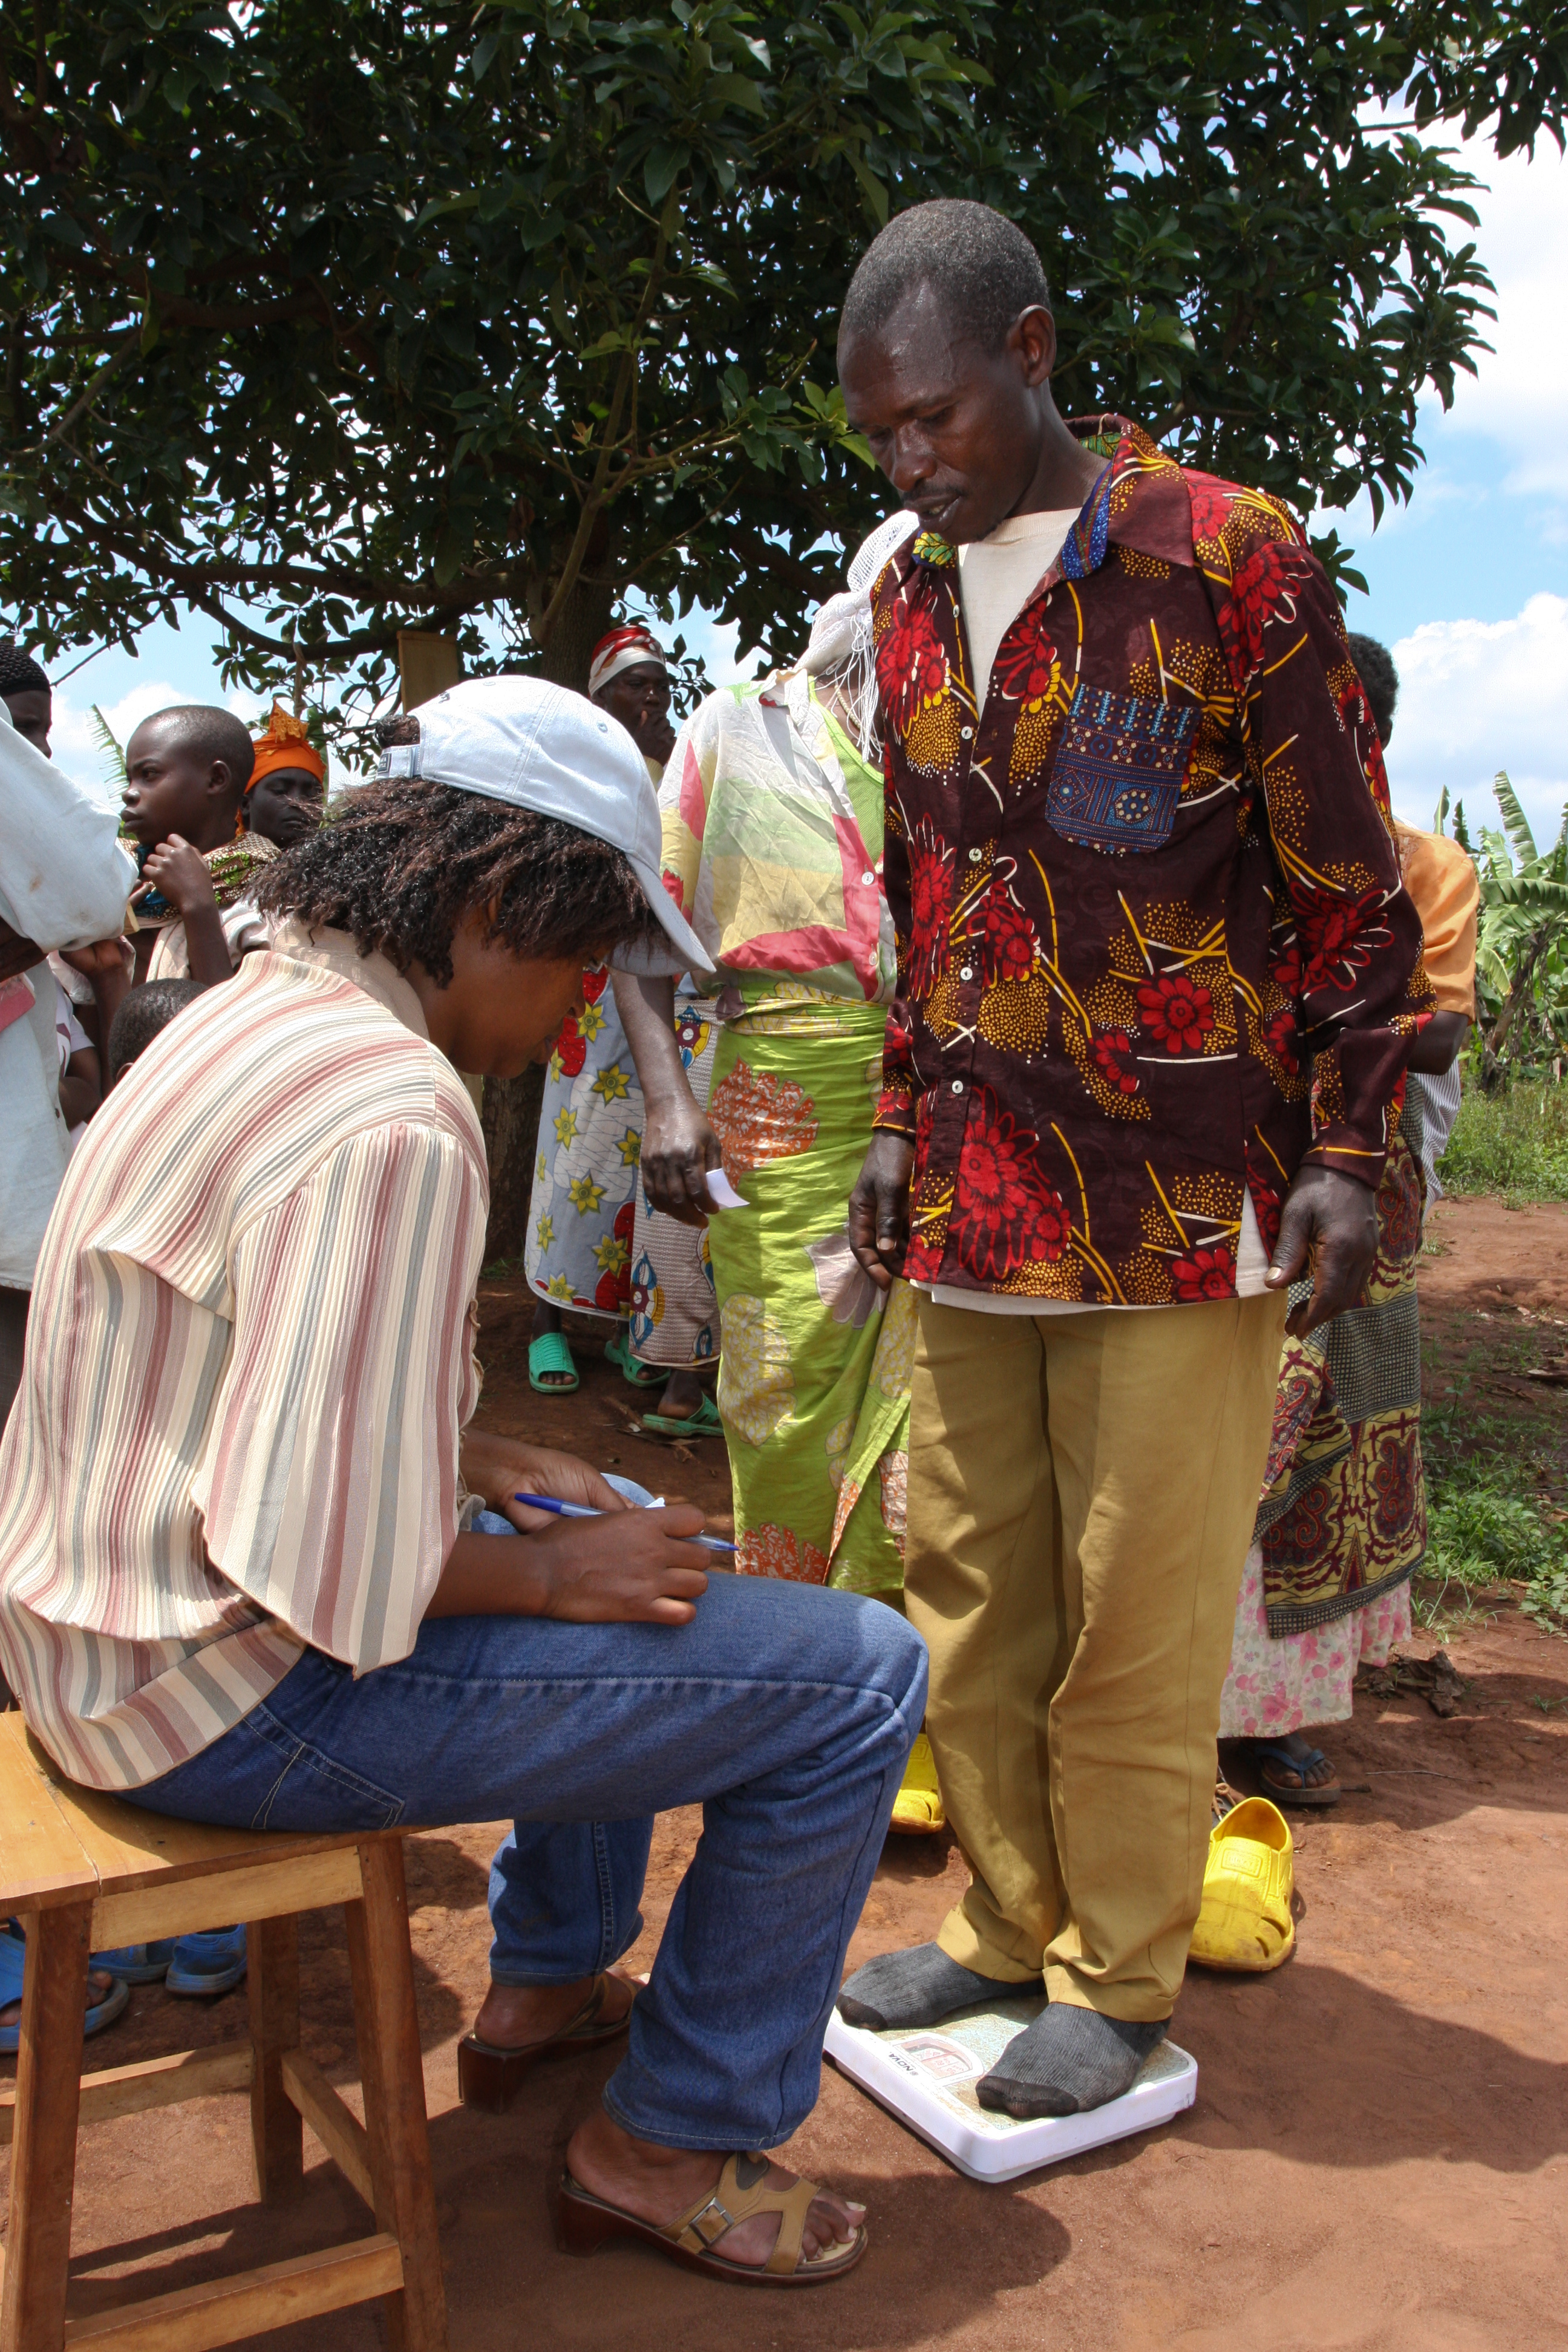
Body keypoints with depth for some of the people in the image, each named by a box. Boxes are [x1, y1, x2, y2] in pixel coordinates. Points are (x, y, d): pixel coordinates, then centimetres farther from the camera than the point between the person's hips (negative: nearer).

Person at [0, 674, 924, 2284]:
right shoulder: (394, 1121, -26)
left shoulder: (255, 1010, 8)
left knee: (608, 1534, 30)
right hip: (236, 1696, -10)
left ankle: (547, 1985, 39)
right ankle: (671, 2145, 11)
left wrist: (461, 1459, 9)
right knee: (858, 1677, -8)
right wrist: (546, 1570, -12)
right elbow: (327, 1569, -28)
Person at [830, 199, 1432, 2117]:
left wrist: (1346, 1153, -8)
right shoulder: (908, 596, 13)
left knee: (1137, 1618, 3)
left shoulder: (1224, 559, -6)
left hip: (1180, 1198, -6)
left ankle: (1123, 1979, 21)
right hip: (971, 1207, 6)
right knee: (966, 1589, 12)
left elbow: (1354, 888, -4)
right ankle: (1005, 1921, 30)